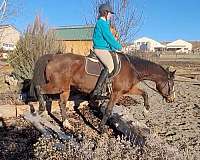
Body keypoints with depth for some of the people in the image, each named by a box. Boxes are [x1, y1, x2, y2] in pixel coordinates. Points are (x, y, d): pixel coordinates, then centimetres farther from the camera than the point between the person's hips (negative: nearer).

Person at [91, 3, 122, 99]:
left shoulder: (103, 23, 23)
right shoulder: (102, 23, -9)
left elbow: (109, 38, 24)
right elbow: (109, 38, -13)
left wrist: (114, 48, 17)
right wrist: (119, 47, -4)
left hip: (104, 49, 11)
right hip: (101, 49, -11)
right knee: (110, 66, -27)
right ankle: (96, 90, -31)